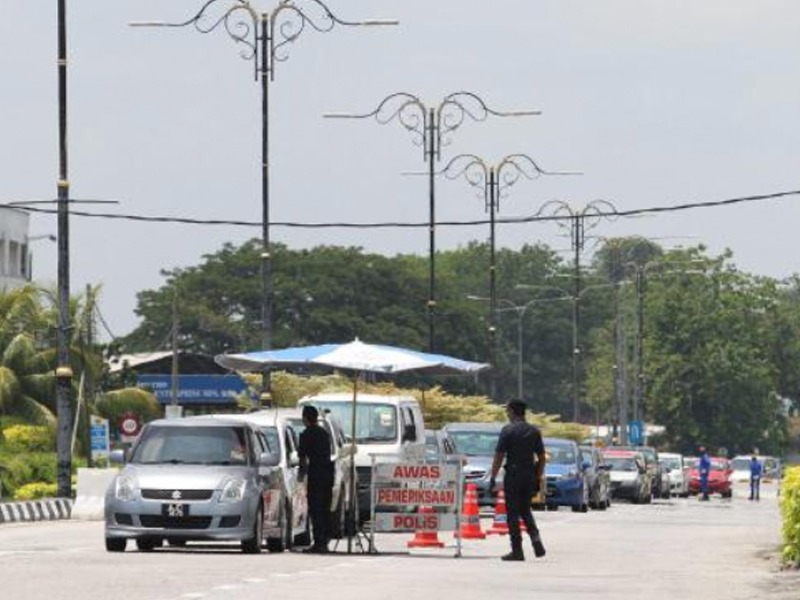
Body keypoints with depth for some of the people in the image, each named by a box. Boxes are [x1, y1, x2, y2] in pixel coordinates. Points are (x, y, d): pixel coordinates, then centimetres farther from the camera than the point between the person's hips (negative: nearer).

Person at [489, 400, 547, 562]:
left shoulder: (508, 430, -8)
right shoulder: (534, 431, 8)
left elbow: (499, 457, -10)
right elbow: (541, 457, 10)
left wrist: (493, 478, -5)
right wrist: (538, 478, 17)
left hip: (513, 475, -5)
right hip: (529, 475, 5)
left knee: (513, 512, 1)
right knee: (525, 510, 19)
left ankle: (517, 550, 0)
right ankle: (535, 537, -4)